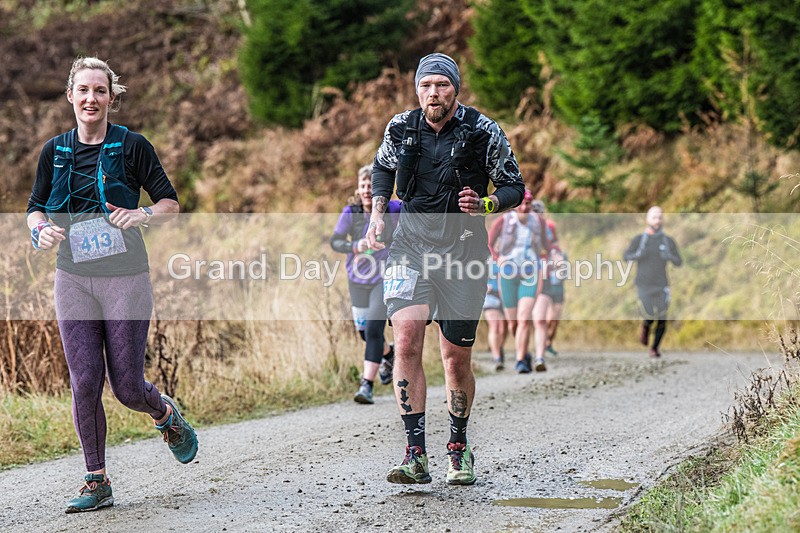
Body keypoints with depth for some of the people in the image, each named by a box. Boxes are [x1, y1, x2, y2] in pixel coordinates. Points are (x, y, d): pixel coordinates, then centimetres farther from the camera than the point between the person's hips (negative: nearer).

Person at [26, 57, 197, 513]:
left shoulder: (131, 146, -3)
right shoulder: (56, 151, 6)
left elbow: (172, 203, 1)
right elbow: (36, 207, 14)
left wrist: (144, 215, -19)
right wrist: (41, 231, -8)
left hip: (126, 279, -3)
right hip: (74, 281, 3)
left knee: (127, 386, -3)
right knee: (85, 382, -4)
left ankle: (167, 415, 32)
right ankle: (97, 482, 7)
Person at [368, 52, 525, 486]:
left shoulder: (483, 132, -8)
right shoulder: (400, 128, -1)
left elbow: (514, 187, 1)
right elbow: (383, 167, 21)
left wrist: (484, 205, -19)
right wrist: (377, 213, 8)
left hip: (462, 250, -1)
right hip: (411, 245, 1)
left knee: (456, 358, 4)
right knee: (406, 341, -19)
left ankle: (459, 447, 28)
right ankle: (416, 454, -17)